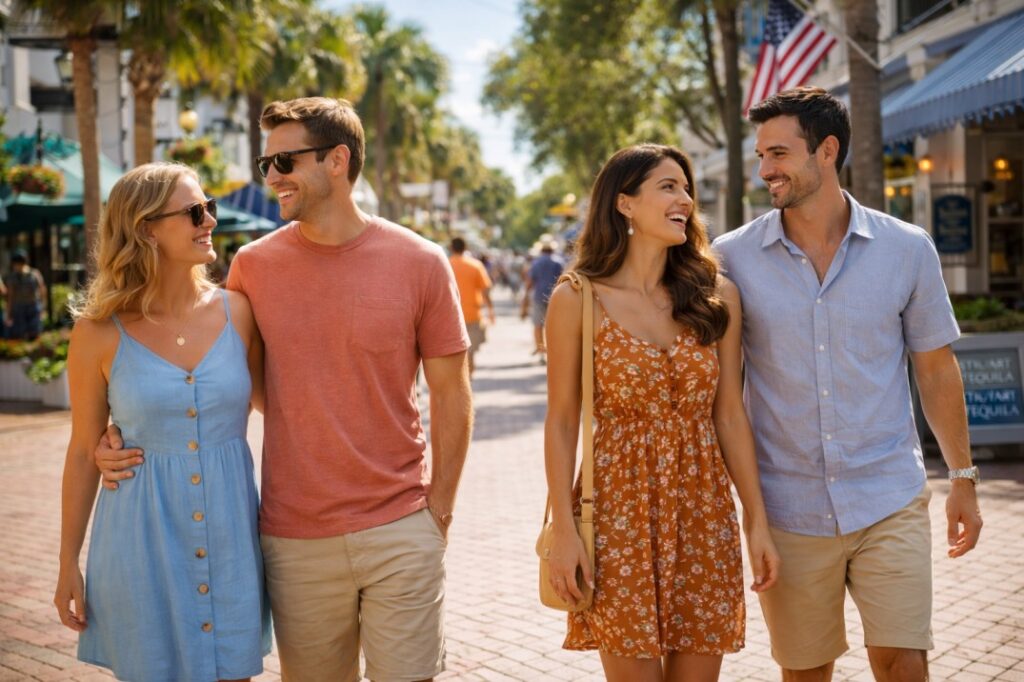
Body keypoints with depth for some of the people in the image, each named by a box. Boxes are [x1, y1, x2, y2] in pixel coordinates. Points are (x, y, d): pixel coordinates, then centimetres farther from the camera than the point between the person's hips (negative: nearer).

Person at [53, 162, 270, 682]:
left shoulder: (237, 312, -1)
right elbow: (83, 452, 2)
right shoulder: (100, 334, -6)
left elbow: (271, 399, 13)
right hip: (142, 542, -2)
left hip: (229, 537, 2)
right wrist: (68, 564, 5)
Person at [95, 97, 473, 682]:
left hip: (400, 531, -1)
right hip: (294, 540, 1)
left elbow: (451, 393, 1)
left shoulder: (420, 263, -3)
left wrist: (438, 512, -1)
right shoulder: (254, 266, 1)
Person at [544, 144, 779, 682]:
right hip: (620, 511, -3)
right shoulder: (578, 300, -4)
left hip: (705, 513, 3)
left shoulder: (717, 297, 5)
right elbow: (561, 423, -3)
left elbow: (729, 416, 6)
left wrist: (757, 521, 4)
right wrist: (564, 530, -8)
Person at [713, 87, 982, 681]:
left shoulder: (907, 249, -1)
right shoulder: (733, 257, -3)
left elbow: (935, 367, 7)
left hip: (890, 503, 0)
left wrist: (964, 477, 9)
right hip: (789, 510, 0)